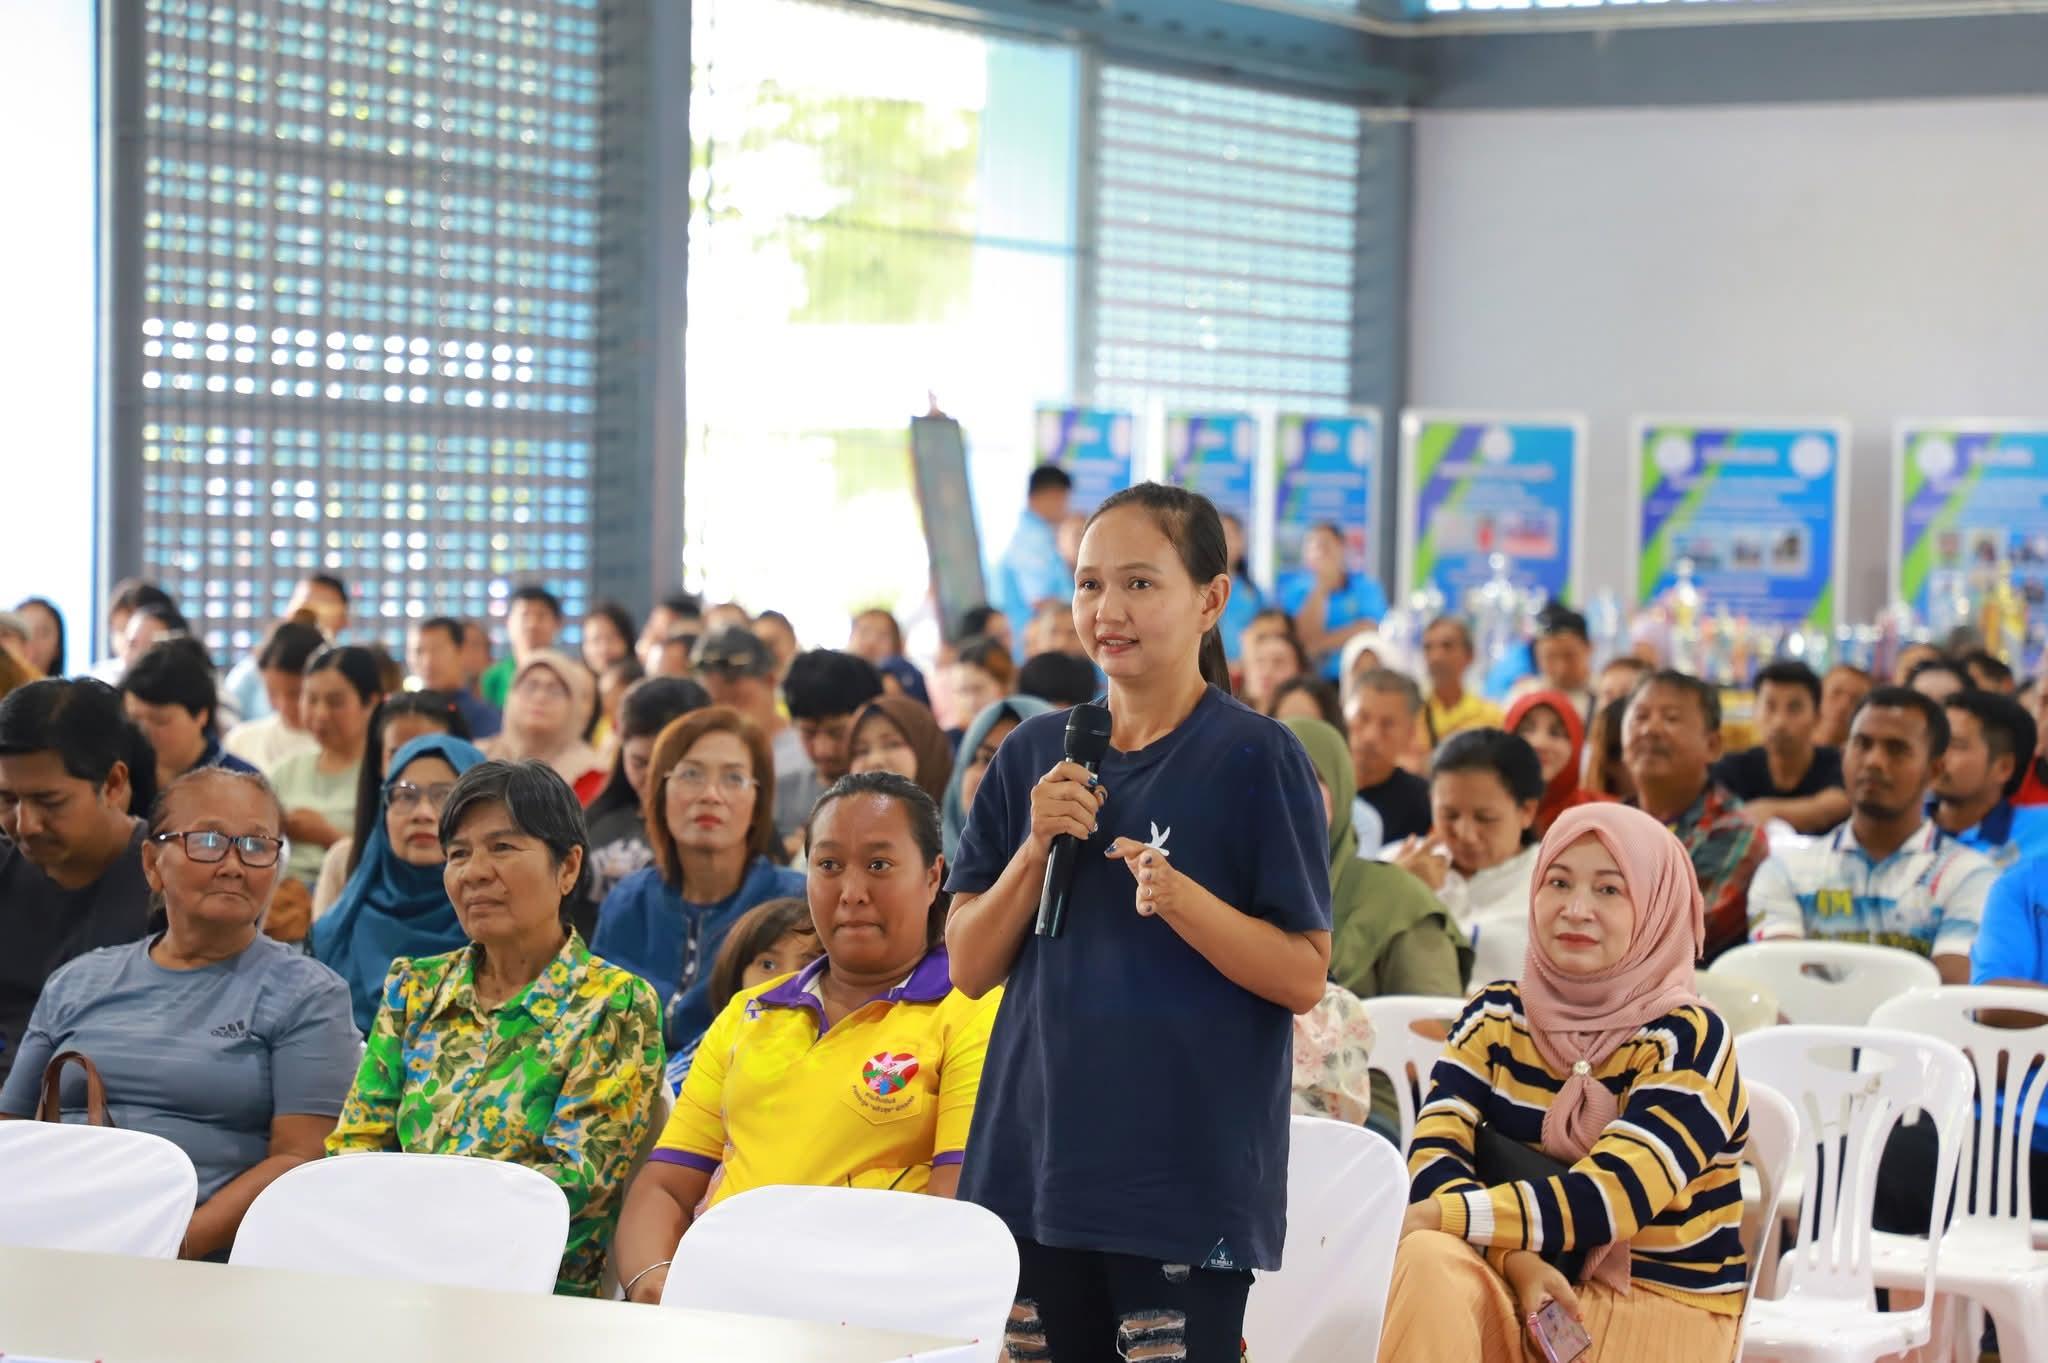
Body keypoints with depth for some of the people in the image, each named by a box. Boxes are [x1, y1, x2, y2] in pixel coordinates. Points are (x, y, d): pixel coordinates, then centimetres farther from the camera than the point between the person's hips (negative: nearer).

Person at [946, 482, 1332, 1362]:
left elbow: (1304, 977, -8)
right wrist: (1037, 849, -9)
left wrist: (1179, 898, -23)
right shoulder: (1035, 755, 9)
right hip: (1035, 1155, 4)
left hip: (1190, 1167, -4)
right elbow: (970, 968, 7)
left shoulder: (1258, 759, -5)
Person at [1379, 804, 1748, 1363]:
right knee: (1430, 1260, -29)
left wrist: (1433, 1216, -24)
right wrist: (1515, 1257, -27)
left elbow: (1606, 1199, -21)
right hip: (1514, 1290, 4)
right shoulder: (1493, 1017, 3)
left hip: (1655, 1312, -3)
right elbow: (1434, 1157, -9)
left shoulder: (1689, 1042, -10)